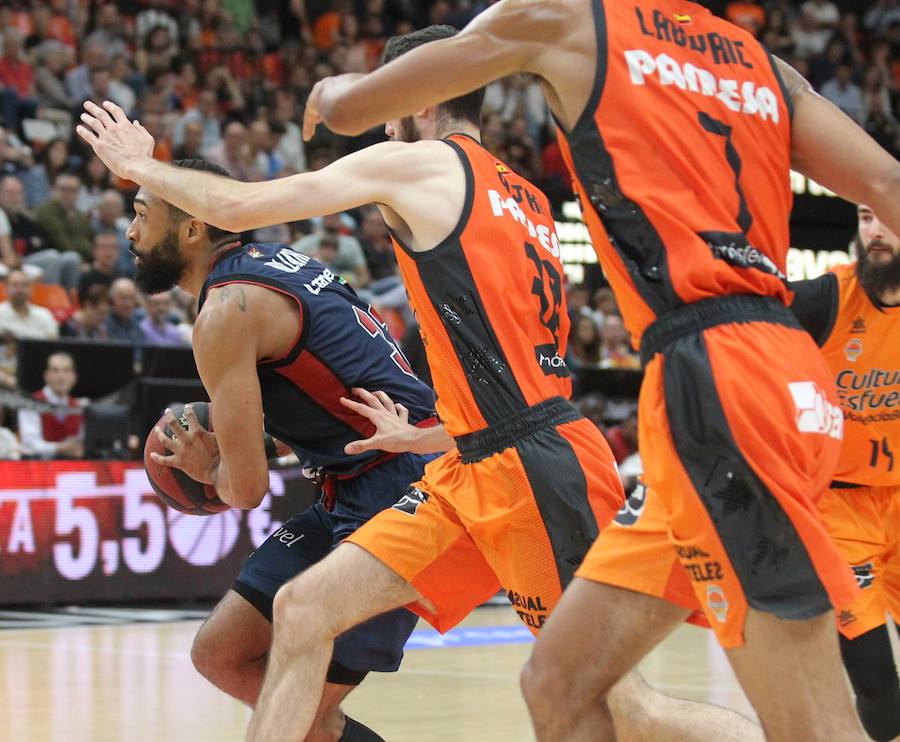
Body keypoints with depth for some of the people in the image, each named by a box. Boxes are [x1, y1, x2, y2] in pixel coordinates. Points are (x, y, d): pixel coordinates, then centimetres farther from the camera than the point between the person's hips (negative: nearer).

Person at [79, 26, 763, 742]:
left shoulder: (417, 163, -3)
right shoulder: (527, 200, 20)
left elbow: (237, 207, 0)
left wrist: (141, 165, 16)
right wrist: (421, 436, 27)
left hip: (535, 469, -9)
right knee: (304, 609, 5)